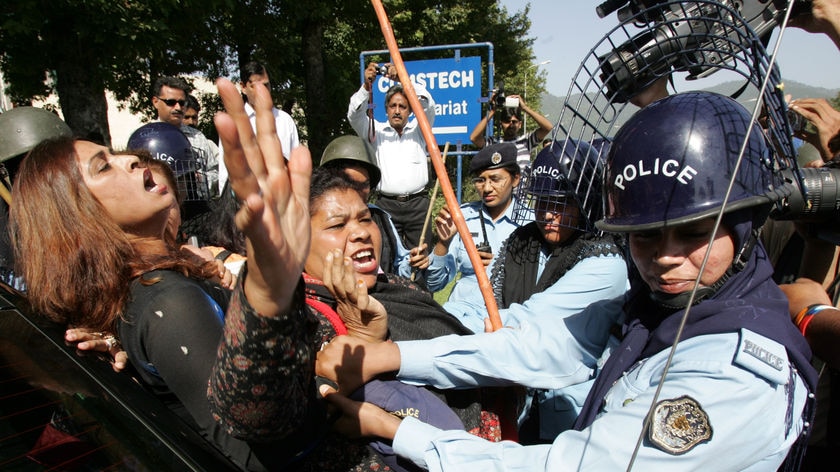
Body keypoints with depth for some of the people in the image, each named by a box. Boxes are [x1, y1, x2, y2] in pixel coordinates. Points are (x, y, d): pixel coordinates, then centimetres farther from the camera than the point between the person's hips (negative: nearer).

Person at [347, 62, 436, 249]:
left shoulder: (418, 130, 13)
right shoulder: (377, 131, 12)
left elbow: (428, 104, -3)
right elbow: (354, 115, -3)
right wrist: (366, 86, -18)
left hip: (418, 203, 1)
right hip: (386, 204, 0)